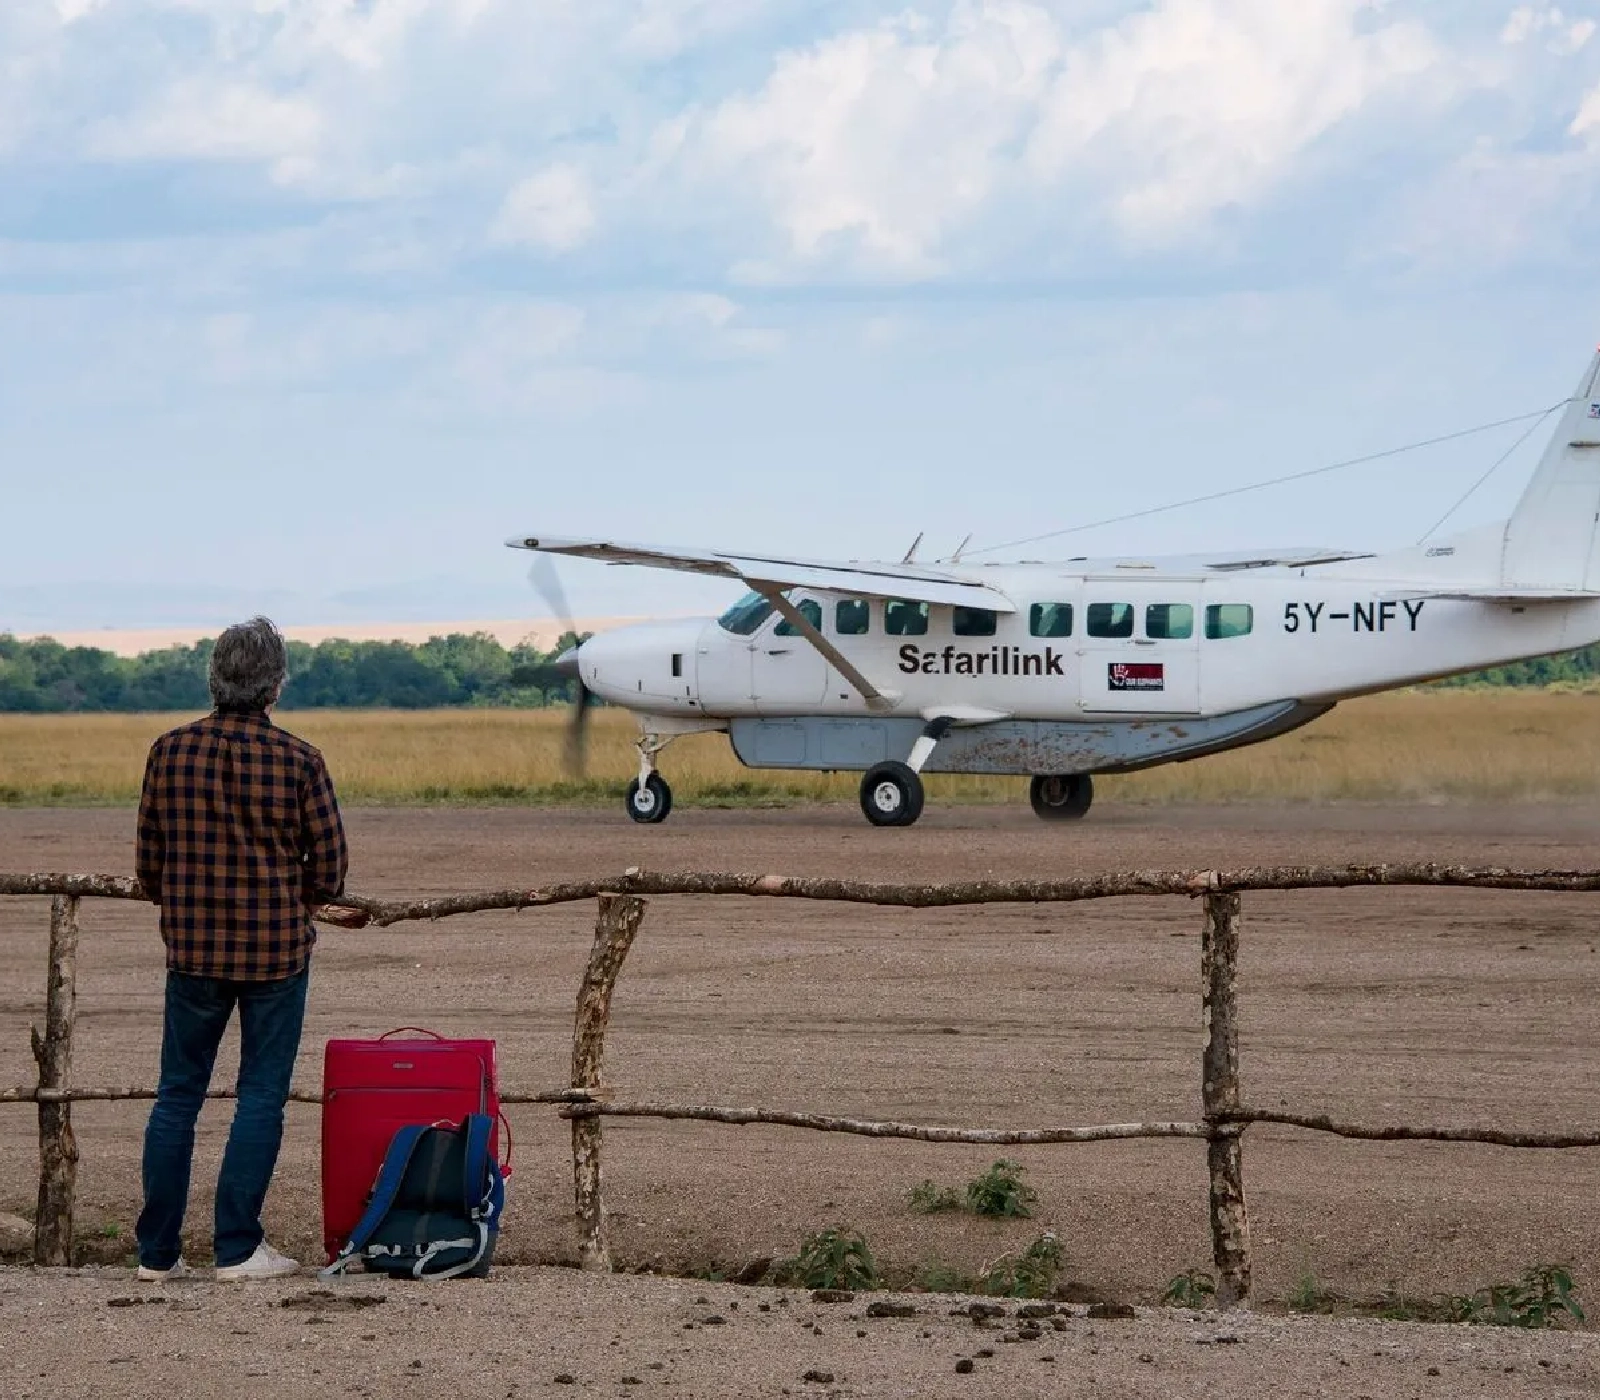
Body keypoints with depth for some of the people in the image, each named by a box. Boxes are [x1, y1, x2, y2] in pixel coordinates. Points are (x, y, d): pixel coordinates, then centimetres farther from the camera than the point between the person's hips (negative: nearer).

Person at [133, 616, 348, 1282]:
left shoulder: (170, 751, -4)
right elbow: (329, 870, -5)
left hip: (193, 951, 2)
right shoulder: (298, 760, -10)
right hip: (277, 950, -2)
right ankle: (238, 1248, 5)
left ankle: (158, 1251, 12)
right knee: (261, 1097, 6)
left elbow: (148, 862, 3)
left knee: (177, 1096, 10)